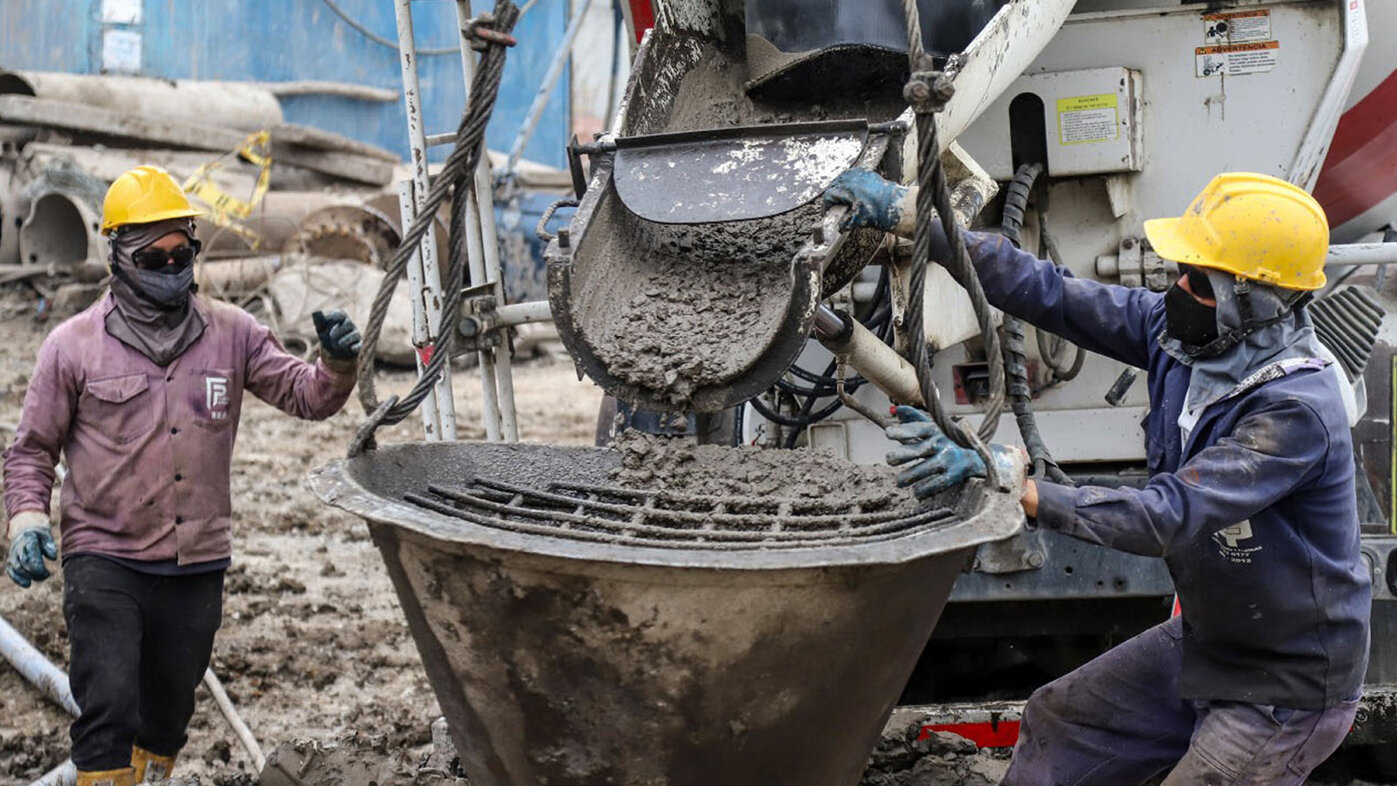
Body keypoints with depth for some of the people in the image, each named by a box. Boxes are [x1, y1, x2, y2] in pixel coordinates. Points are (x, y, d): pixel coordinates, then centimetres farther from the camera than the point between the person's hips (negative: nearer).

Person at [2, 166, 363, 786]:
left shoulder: (231, 333, 4)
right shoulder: (74, 345, -2)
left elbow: (305, 396, 3)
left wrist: (336, 364, -18)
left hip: (197, 566, 3)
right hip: (104, 564, -3)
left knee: (168, 716, 16)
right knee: (109, 710, -13)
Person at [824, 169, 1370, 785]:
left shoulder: (1295, 408, -32)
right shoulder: (1186, 334, -7)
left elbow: (1168, 517, -38)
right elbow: (1051, 293, -6)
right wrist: (906, 214, -11)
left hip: (1290, 686, -9)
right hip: (1205, 641, 9)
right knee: (1057, 723, 14)